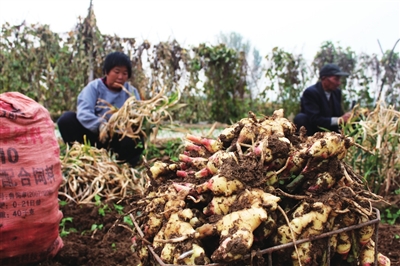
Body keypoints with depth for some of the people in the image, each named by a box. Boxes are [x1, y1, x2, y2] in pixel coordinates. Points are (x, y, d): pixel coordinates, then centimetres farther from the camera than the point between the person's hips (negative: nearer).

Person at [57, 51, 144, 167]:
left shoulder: (132, 92, 2)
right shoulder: (94, 87, -5)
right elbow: (83, 113, -21)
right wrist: (101, 126, -40)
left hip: (117, 140, 0)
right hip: (93, 135, 0)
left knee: (136, 142, -30)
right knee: (67, 119, -21)